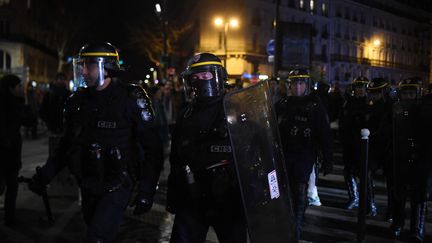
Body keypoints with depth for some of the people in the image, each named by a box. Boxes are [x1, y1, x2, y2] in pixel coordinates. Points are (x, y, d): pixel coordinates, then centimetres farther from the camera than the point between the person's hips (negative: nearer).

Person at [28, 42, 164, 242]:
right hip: (88, 186, 6)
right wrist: (44, 176, 11)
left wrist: (146, 191, -14)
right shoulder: (77, 101, 5)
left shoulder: (131, 99, -12)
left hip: (117, 186, -6)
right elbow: (66, 145, 17)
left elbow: (151, 148, -10)